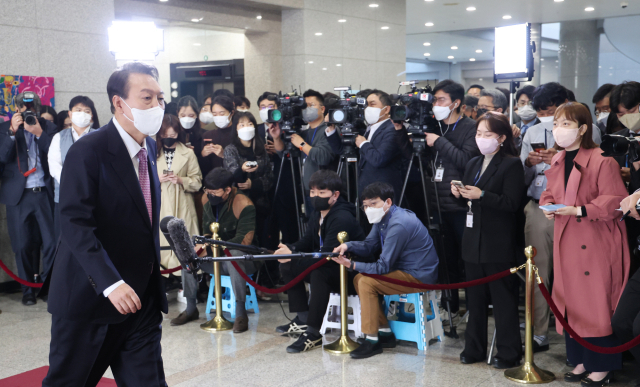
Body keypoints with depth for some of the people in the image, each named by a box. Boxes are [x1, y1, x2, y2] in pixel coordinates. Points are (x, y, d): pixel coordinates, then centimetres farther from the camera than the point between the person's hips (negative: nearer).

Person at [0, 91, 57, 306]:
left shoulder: (49, 128, 6)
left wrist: (39, 133, -16)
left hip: (45, 193, 0)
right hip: (19, 195, 0)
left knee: (52, 243, -1)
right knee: (22, 246, 4)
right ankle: (27, 289, 17)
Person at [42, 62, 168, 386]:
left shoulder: (148, 146, 9)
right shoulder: (87, 152, -15)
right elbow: (76, 224, -24)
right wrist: (110, 283, -33)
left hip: (141, 297, 6)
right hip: (90, 298, -6)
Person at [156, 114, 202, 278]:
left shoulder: (188, 153, 2)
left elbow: (197, 182, 3)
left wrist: (181, 180, -13)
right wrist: (157, 179, -9)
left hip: (182, 206, -1)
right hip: (159, 206, 1)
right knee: (160, 240, -1)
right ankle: (162, 275, 7)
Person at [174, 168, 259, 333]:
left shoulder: (243, 205, -18)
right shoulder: (209, 203, 3)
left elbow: (244, 241, -25)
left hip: (244, 257, -7)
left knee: (233, 255, -39)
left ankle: (241, 313, -32)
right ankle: (190, 309, 0)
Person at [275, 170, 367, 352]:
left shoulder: (342, 218, -25)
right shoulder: (317, 215, 5)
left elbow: (327, 255, -30)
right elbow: (307, 242, 10)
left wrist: (292, 255, -31)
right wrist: (290, 249, -12)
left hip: (352, 275, -10)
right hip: (329, 265, 10)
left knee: (319, 272, -37)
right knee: (287, 266, 6)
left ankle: (313, 334, -28)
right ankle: (303, 320, 7)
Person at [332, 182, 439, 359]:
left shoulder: (398, 225, -26)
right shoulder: (383, 217, 5)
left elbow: (384, 266, -23)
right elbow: (369, 245, 11)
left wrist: (352, 265, -23)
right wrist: (347, 246, -9)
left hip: (420, 276, -11)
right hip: (405, 270, 11)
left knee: (366, 283, -19)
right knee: (359, 279, 8)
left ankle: (372, 340, -11)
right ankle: (385, 333, 13)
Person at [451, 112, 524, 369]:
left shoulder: (512, 164, -6)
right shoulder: (473, 164, 17)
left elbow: (511, 203, -15)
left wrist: (481, 195, -22)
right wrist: (459, 194, -2)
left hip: (499, 244, -7)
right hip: (473, 240, 7)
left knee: (503, 299, 0)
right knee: (475, 298, 12)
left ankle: (509, 353, 11)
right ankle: (474, 348, 23)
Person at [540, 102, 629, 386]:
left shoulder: (602, 160, -13)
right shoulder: (557, 162, 11)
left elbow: (615, 200, -16)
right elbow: (549, 194, 21)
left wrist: (580, 210, -23)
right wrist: (548, 207, -1)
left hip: (597, 243, -7)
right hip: (567, 242, 7)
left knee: (598, 303, -1)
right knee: (572, 302, 12)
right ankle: (581, 361, 25)